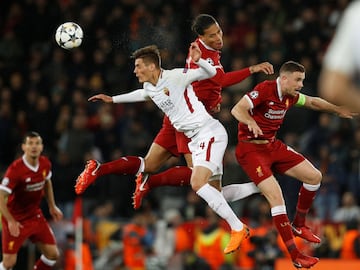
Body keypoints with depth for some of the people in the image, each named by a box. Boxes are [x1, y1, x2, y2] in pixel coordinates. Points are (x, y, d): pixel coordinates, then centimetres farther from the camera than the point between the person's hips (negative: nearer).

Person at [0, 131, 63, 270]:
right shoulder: (15, 169, -25)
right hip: (15, 220, -6)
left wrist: (52, 206, 15)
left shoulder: (45, 164, -5)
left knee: (53, 254, 3)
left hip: (36, 216, 6)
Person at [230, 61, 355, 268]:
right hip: (251, 149, -9)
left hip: (273, 146, 9)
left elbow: (312, 102, 24)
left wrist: (338, 110, 31)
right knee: (276, 195, -22)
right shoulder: (264, 90, -21)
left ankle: (298, 225, 26)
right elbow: (237, 109, -31)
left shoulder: (290, 96, 3)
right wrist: (250, 121, -50)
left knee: (314, 176, 6)